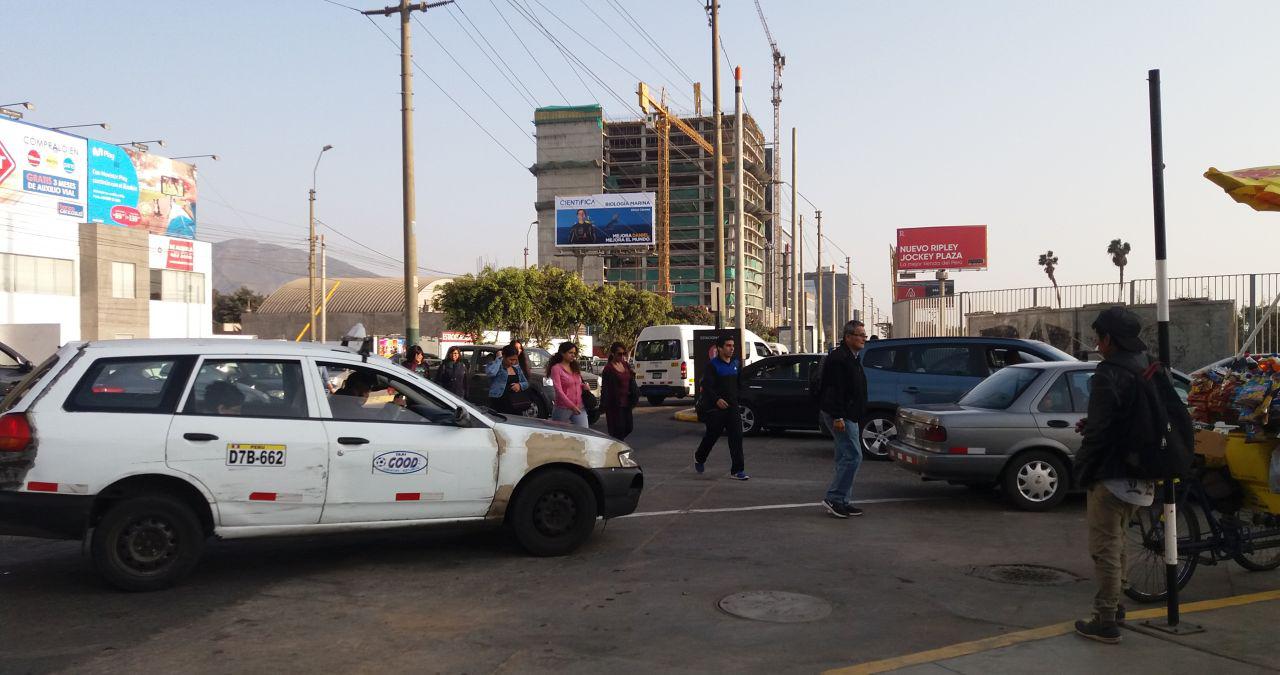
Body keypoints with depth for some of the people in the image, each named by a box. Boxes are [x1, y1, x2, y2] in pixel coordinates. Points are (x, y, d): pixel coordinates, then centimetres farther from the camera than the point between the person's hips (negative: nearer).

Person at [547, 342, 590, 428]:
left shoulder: (575, 368, 14)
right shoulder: (556, 368, -7)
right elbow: (559, 390, -15)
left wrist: (584, 385, 4)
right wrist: (571, 406, -25)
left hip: (579, 408, 5)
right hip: (563, 409, -5)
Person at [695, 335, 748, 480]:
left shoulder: (736, 363, 9)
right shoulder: (712, 365, -10)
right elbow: (706, 386, -18)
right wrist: (716, 399, -30)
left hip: (732, 407, 5)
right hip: (715, 408, -5)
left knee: (736, 437, -5)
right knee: (711, 436, 9)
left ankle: (737, 471, -4)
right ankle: (699, 458, 38)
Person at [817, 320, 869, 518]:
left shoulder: (852, 358, 18)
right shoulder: (838, 358, -15)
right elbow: (835, 389, -22)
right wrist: (837, 417, -26)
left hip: (847, 415, 11)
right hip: (840, 416, -11)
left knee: (846, 458, 12)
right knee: (853, 456, -12)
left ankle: (842, 502, 18)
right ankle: (834, 498, -8)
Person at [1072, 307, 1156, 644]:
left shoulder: (1109, 375, -19)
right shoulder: (1147, 371, 10)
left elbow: (1099, 431, -20)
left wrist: (1083, 470, -7)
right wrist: (1091, 425, 11)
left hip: (1110, 476, -9)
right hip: (1140, 477, 9)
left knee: (1105, 548, -2)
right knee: (1116, 542, 23)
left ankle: (1106, 621, 3)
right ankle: (1115, 606, 34)